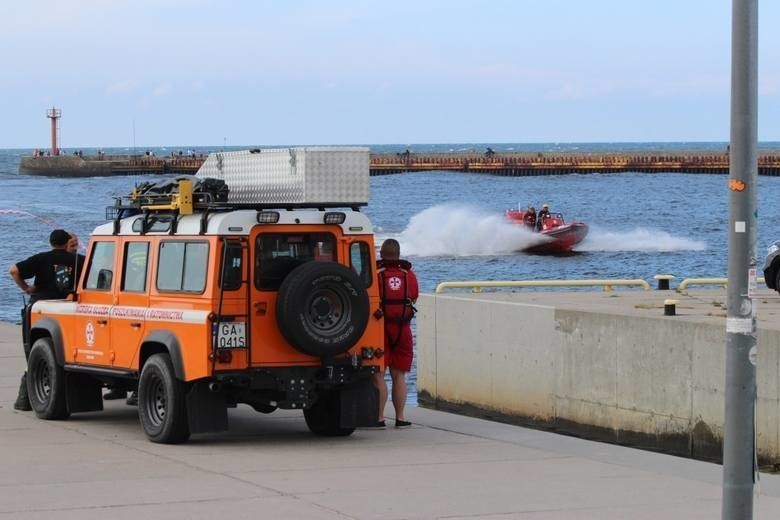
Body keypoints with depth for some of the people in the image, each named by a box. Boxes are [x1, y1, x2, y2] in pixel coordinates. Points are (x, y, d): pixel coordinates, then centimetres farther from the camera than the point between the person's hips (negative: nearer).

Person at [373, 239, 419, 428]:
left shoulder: (374, 273, -7)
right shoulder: (409, 274, 5)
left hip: (380, 328, -3)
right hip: (403, 330, 3)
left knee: (378, 376, 0)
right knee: (399, 376, 10)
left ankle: (379, 417, -4)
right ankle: (400, 418, 10)